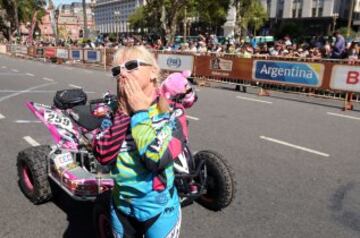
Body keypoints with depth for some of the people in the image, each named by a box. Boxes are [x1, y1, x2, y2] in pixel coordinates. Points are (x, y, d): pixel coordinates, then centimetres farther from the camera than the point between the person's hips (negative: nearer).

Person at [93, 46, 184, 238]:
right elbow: (103, 155, -17)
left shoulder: (172, 112, -16)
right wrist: (124, 113, -21)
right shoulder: (117, 110, -5)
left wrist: (140, 112, -24)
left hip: (159, 209, -3)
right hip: (121, 206, 4)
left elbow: (156, 159, -30)